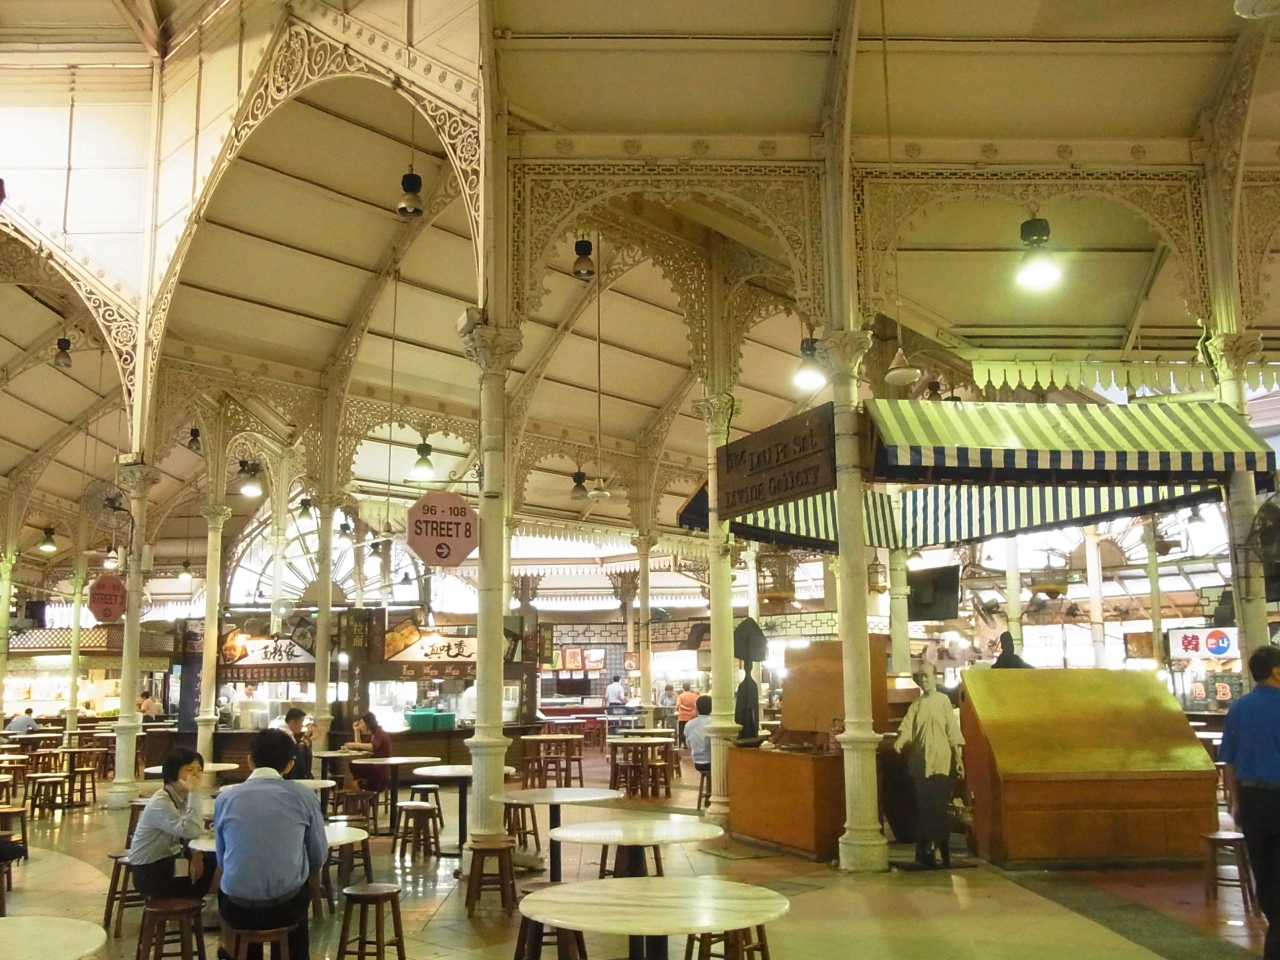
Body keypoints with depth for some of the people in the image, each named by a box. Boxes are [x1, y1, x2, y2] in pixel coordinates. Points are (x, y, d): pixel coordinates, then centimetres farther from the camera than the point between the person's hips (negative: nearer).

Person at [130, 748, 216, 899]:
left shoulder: (186, 797, 2)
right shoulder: (160, 802, -24)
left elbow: (196, 831, -1)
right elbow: (191, 831, -36)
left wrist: (197, 855, -19)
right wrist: (194, 793, -34)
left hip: (169, 859, 8)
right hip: (150, 872, -8)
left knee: (213, 865, -9)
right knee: (208, 875, -16)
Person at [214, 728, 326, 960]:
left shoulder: (225, 798, 1)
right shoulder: (303, 796, -2)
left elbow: (222, 860, 11)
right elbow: (319, 857, 6)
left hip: (237, 910, 1)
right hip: (287, 906, 0)